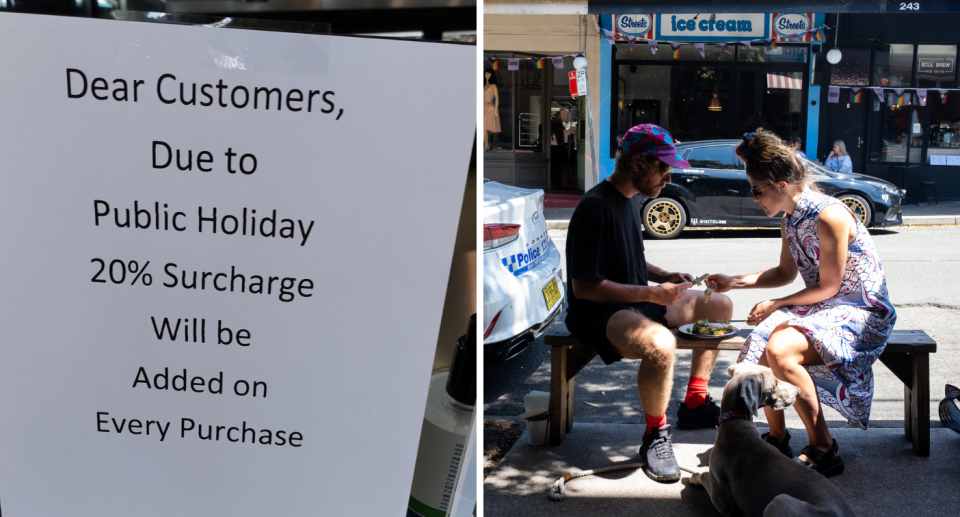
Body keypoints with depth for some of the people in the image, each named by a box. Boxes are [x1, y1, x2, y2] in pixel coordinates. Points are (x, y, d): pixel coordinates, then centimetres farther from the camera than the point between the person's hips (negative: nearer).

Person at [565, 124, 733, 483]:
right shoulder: (596, 207, -21)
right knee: (660, 343, -39)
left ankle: (694, 404, 22)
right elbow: (583, 286, -24)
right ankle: (655, 436, -14)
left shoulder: (631, 199, 11)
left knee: (720, 305, 13)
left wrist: (665, 277, 6)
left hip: (638, 301, 10)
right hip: (597, 313, -10)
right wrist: (651, 294, -23)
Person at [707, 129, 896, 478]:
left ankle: (823, 449, -15)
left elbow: (827, 287, -18)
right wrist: (734, 282, 10)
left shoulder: (829, 216, -22)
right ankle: (777, 437, 5)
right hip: (821, 307, 8)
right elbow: (786, 272, 18)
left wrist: (775, 305, -13)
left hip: (860, 312, -8)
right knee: (760, 345, -14)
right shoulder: (789, 219, 5)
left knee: (780, 351, -29)